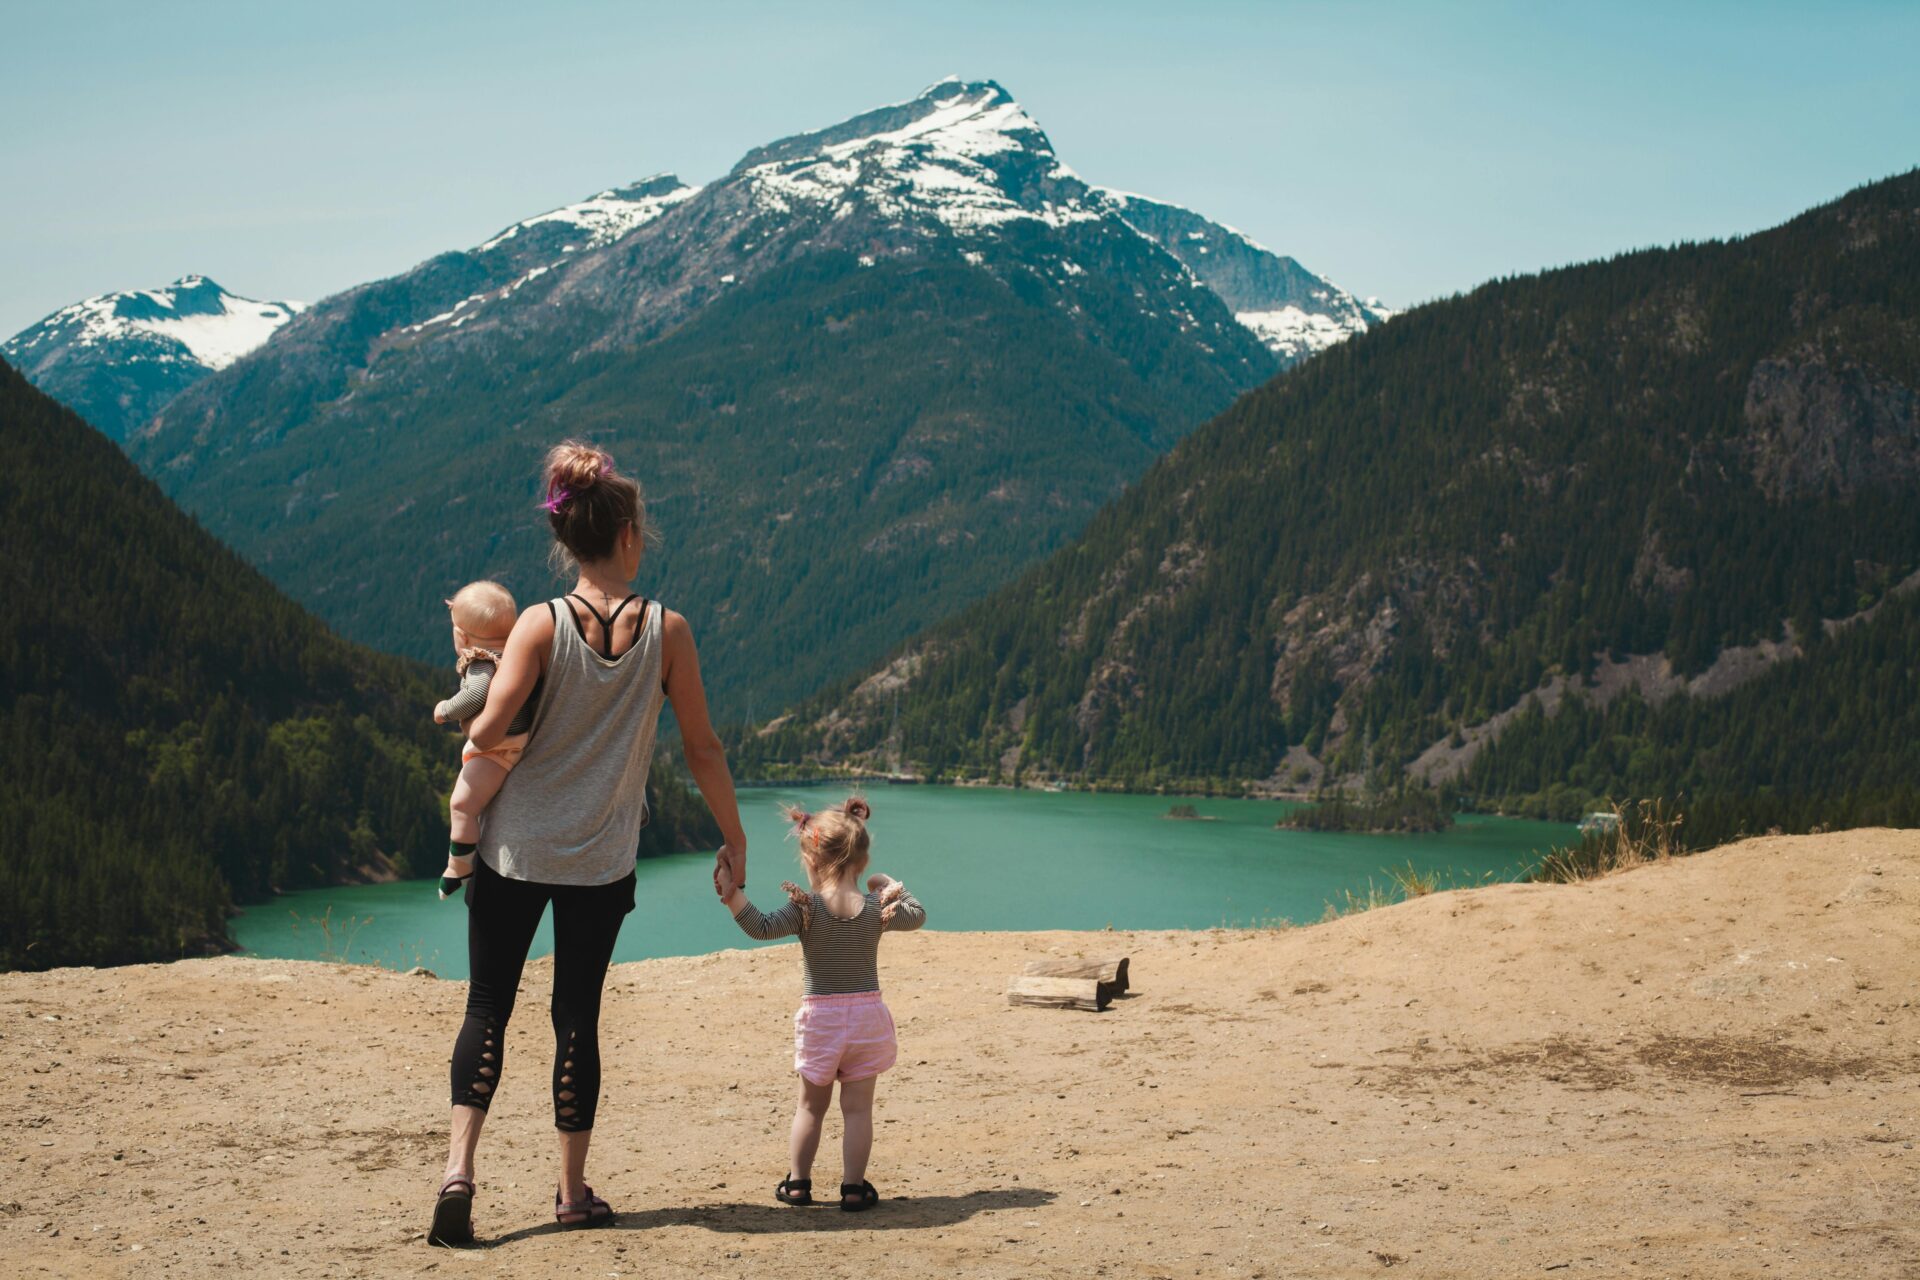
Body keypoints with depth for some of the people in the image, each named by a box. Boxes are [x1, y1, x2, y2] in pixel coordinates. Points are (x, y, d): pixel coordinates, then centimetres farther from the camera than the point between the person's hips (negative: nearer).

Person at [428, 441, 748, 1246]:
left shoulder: (541, 625, -9)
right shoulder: (666, 630, -6)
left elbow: (489, 732, -18)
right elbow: (702, 746, -2)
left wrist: (469, 731, 6)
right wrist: (734, 839, 8)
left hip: (516, 847, 0)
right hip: (601, 861, 1)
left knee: (488, 1006, 7)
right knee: (577, 1014, 11)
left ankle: (460, 1165, -9)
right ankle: (573, 1191, 17)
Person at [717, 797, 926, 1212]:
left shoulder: (806, 907, -12)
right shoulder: (877, 909, -3)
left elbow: (762, 927, -23)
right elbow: (917, 916, 15)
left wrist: (732, 896, -24)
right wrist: (892, 886, 26)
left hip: (820, 1015, -1)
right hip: (867, 1014, 1)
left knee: (811, 1106, 14)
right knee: (857, 1108, 6)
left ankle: (797, 1182, 19)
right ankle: (854, 1187, 5)